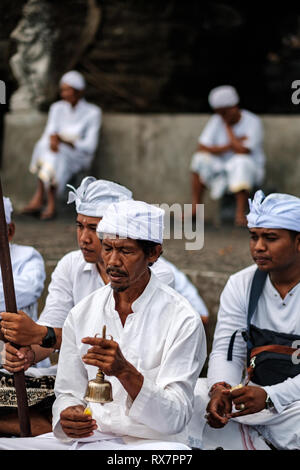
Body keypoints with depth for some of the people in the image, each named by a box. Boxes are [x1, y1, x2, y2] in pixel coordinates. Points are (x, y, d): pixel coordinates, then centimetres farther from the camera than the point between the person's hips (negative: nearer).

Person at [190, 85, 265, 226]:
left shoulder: (253, 122, -11)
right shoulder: (216, 120, 3)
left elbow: (242, 151, -23)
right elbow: (202, 148, -7)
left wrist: (228, 127, -14)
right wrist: (229, 146, -19)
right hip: (221, 169, 4)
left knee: (241, 161, -37)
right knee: (200, 159, -21)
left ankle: (240, 213, -38)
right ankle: (195, 208, -18)